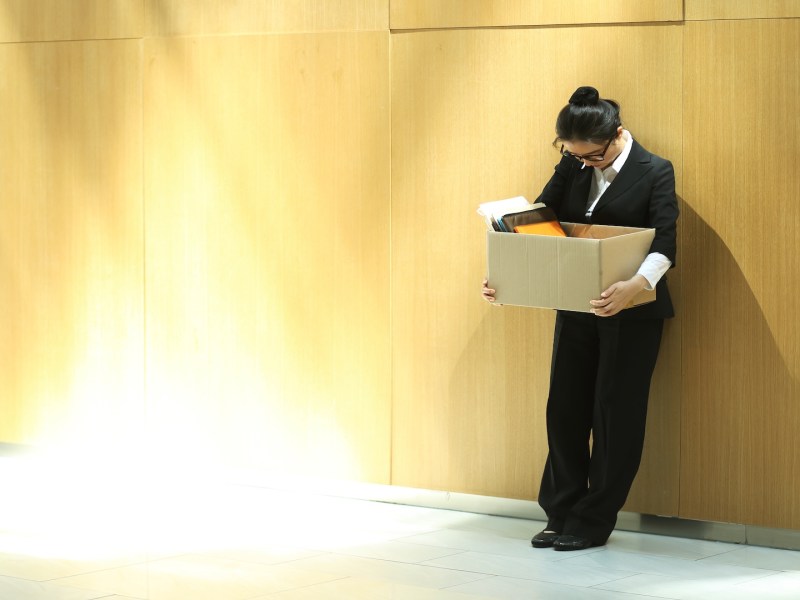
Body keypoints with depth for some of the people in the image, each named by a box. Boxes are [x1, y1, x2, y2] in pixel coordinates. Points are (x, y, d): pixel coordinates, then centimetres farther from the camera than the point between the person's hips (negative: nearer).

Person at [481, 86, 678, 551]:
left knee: (614, 412, 0)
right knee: (565, 408, 6)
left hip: (631, 312, -5)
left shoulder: (655, 173, -10)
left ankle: (594, 521, 9)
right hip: (576, 307, 5)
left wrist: (637, 285, -40)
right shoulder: (572, 168, 5)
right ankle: (562, 515, 17)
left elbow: (665, 241, -20)